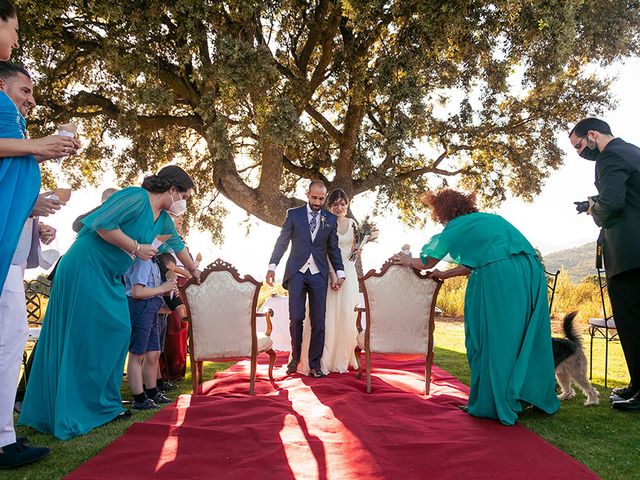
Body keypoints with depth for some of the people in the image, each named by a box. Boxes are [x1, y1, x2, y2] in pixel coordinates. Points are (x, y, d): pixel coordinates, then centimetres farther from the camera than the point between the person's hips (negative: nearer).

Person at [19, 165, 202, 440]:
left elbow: (177, 245, 28)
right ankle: (72, 414, 2)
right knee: (84, 339, -7)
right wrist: (136, 248, -16)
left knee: (116, 333, 7)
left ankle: (103, 404, 18)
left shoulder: (162, 219, 13)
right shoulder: (137, 197, -15)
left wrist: (194, 271, 40)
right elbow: (102, 224, -23)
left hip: (109, 277, 10)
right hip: (86, 267, -9)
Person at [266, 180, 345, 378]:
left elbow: (333, 248, 11)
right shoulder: (294, 214, 5)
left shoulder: (331, 219, 9)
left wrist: (340, 273, 4)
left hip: (318, 274, 1)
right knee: (296, 317, -3)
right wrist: (272, 267, -5)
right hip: (297, 272, -1)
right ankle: (295, 358, 17)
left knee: (318, 321, 0)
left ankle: (314, 364, 10)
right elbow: (282, 242, 3)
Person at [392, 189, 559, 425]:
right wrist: (444, 275, 37)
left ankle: (494, 403, 8)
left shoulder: (455, 227, 8)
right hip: (531, 271, 8)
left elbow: (428, 262, 17)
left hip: (497, 278, -7)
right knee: (527, 336, 15)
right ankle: (534, 396, 25)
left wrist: (407, 261, 35)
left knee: (492, 338, 2)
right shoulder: (488, 218, 28)